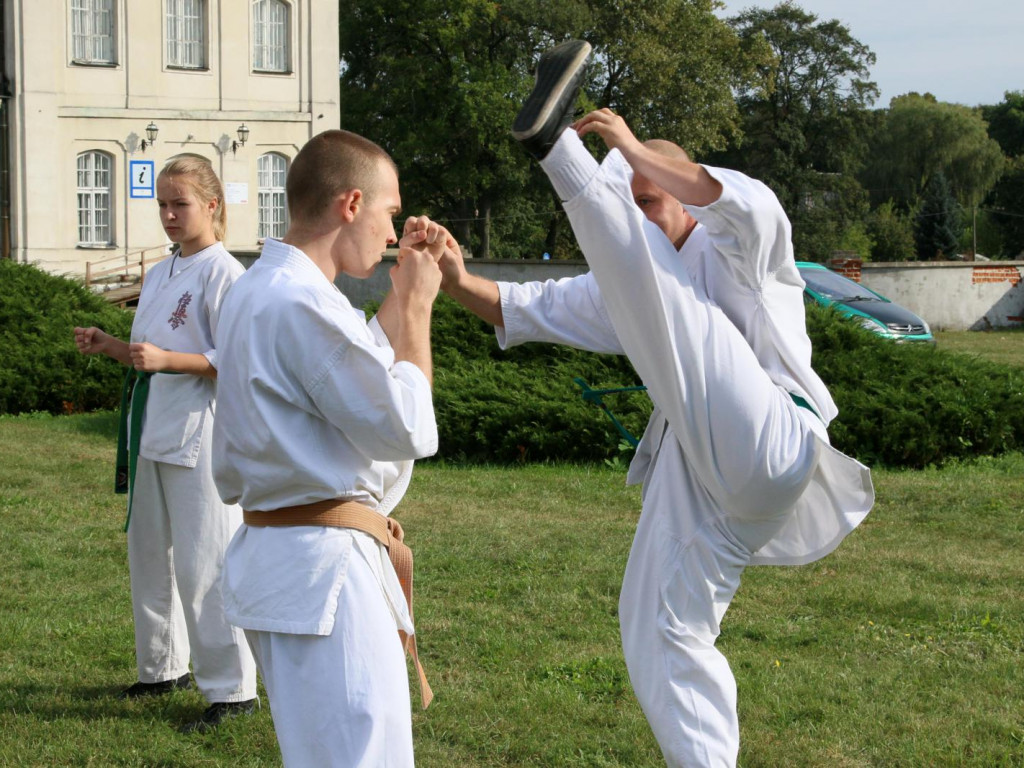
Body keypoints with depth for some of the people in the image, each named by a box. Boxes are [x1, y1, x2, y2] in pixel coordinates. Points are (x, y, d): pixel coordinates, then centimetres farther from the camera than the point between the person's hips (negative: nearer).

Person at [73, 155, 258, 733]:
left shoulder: (222, 273, -11)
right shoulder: (160, 275, 16)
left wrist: (165, 359, -26)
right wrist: (107, 347, 6)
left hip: (198, 433, -9)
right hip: (151, 427, 9)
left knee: (203, 563, -8)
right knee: (149, 554, 15)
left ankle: (232, 688, 0)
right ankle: (164, 667, 30)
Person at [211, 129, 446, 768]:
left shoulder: (262, 288, 13)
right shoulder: (302, 302, -20)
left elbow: (363, 372, 19)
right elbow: (408, 428, -18)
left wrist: (403, 292, 15)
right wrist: (416, 307, -7)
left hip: (279, 549, 11)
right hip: (324, 569, -11)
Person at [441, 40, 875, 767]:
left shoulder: (731, 253, 7)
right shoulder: (634, 287, 27)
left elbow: (753, 208, -20)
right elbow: (534, 309, 18)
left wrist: (637, 152, -22)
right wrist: (460, 283, -1)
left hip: (765, 452, -8)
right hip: (698, 481, 9)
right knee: (662, 635, 8)